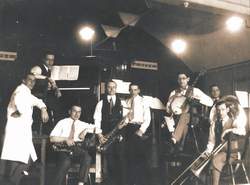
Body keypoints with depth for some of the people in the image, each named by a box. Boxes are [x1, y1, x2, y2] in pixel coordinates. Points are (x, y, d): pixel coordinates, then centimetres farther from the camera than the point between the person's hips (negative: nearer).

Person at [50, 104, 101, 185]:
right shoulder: (62, 122, 12)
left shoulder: (83, 124, 21)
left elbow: (98, 130, 17)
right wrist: (66, 139, -11)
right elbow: (52, 138, 3)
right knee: (66, 162, -36)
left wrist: (86, 130, 3)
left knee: (87, 157, -31)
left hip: (77, 148, 3)